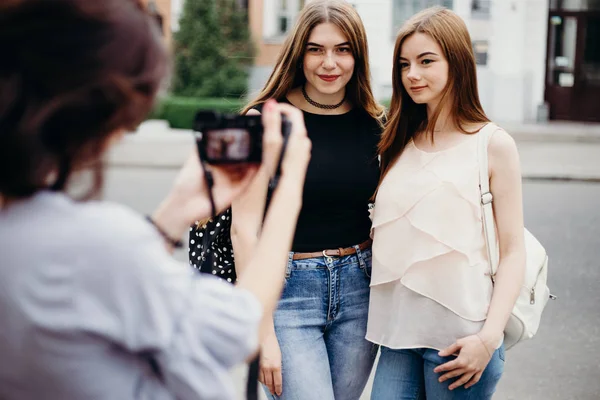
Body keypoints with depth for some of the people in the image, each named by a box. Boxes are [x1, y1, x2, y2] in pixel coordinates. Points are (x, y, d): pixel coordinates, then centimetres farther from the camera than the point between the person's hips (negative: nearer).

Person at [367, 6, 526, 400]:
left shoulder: (493, 144, -3)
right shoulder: (400, 143, 10)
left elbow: (513, 252, -4)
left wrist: (489, 337, -13)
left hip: (460, 337, -4)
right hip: (398, 332, 4)